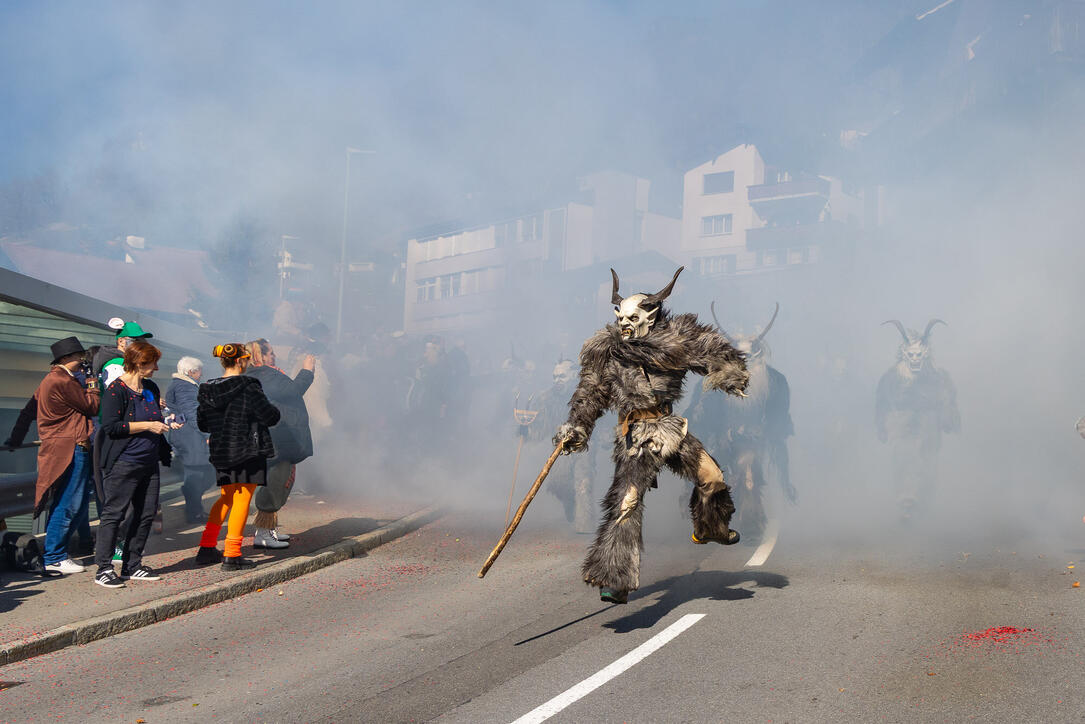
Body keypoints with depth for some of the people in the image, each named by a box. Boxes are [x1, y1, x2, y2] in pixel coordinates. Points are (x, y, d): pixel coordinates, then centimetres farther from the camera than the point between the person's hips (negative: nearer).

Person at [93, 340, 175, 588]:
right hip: (123, 463, -8)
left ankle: (132, 565, 18)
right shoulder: (116, 390, -11)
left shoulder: (151, 388, 14)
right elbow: (111, 426, -19)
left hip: (149, 463, 8)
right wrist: (148, 425, -18)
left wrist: (165, 423, 11)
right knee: (113, 513, -5)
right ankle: (103, 568, 0)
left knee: (147, 513, 8)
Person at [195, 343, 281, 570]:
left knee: (226, 498, 20)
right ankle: (232, 555, 1)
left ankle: (206, 548, 20)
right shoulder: (249, 387, -14)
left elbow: (202, 423, 12)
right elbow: (270, 416, -12)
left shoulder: (208, 389, 4)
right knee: (242, 500, 1)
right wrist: (275, 410, 10)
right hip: (248, 451, -6)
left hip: (220, 452, 6)